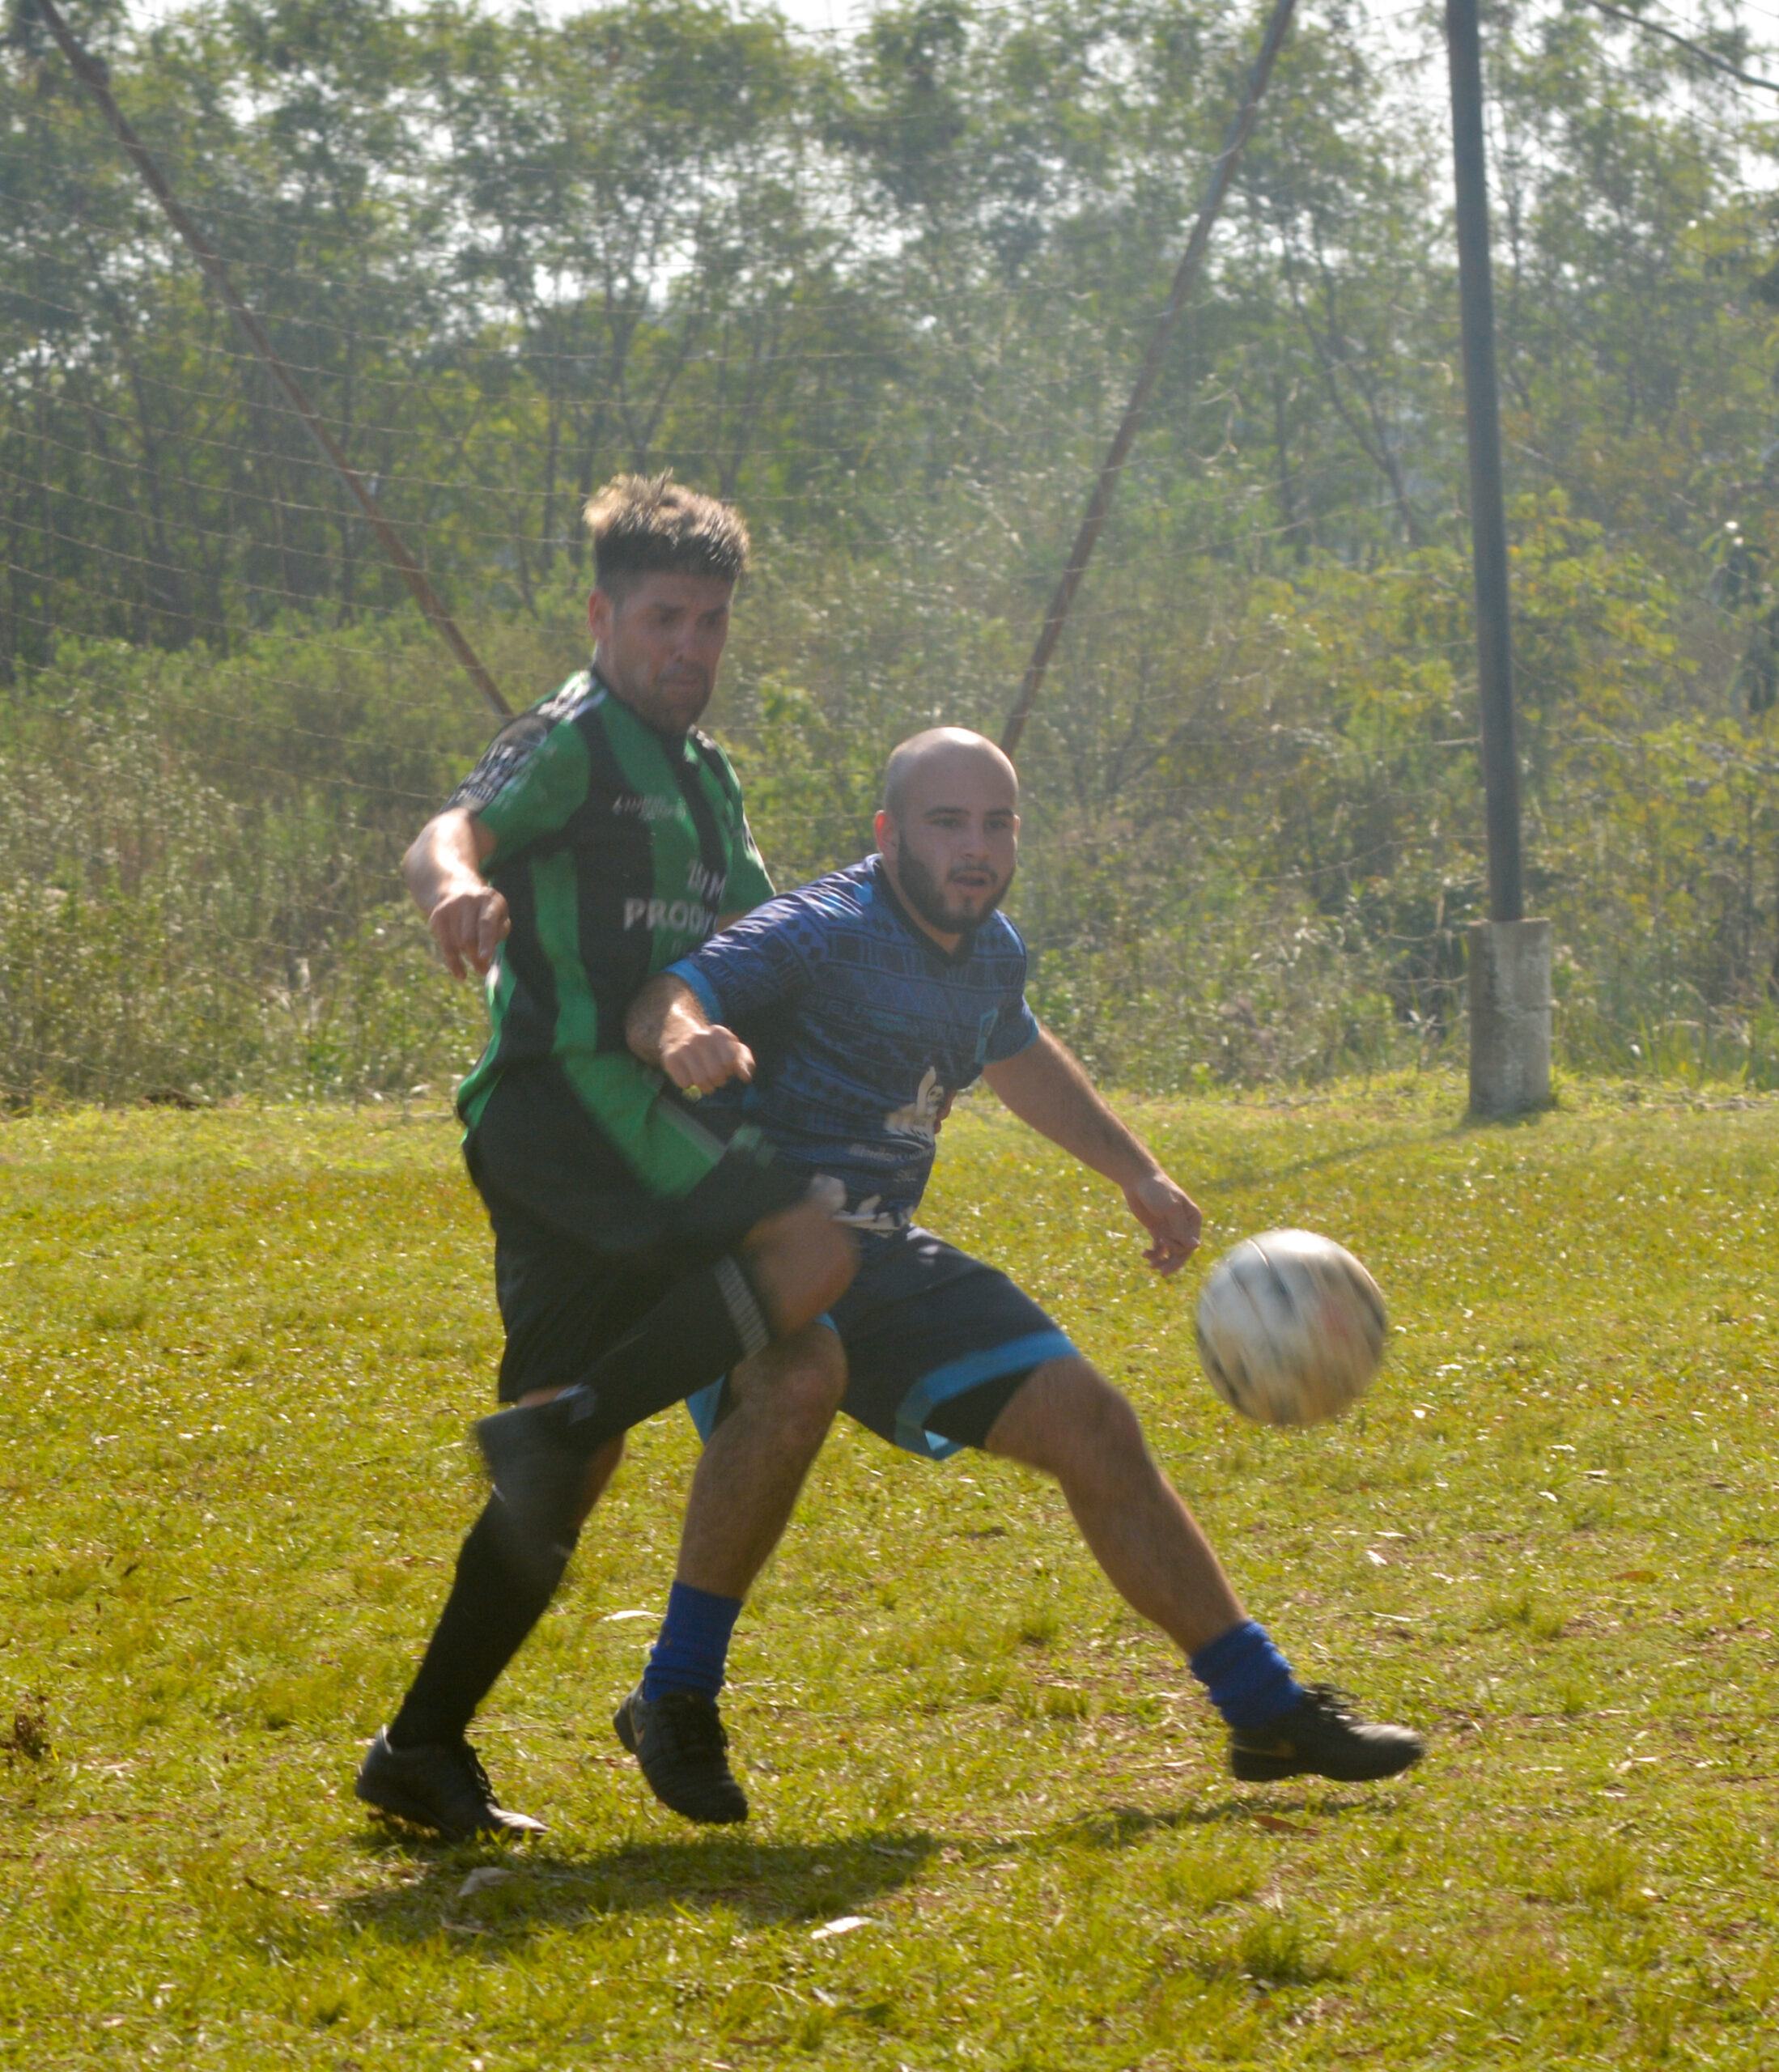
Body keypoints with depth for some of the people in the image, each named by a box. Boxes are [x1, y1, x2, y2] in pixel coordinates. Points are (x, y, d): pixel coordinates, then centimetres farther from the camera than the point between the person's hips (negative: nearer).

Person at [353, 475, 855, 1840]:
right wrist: (457, 885, -46)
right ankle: (553, 1423, -24)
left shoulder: (706, 778, 24)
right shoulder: (573, 744, -3)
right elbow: (449, 832, -22)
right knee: (814, 1254, -26)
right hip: (562, 1091, -9)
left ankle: (423, 1752, 6)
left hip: (632, 1124, 9)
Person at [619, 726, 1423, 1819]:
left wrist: (1141, 1174, 35)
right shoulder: (822, 936, -18)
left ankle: (1266, 1707, 20)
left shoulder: (989, 951, 9)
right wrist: (682, 1036, -57)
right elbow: (666, 995, -33)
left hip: (884, 1258, 8)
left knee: (1093, 1427, 7)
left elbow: (1020, 1053, 32)